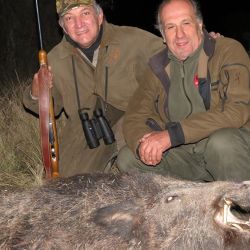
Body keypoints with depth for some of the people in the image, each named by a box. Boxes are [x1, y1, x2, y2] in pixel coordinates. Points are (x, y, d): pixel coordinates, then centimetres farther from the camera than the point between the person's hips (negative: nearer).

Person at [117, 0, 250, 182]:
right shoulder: (158, 68, 7)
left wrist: (172, 135, -26)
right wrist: (142, 144, -21)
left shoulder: (229, 51, -8)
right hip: (184, 153, 5)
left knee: (222, 142, -37)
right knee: (127, 159, -9)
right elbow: (134, 117, 5)